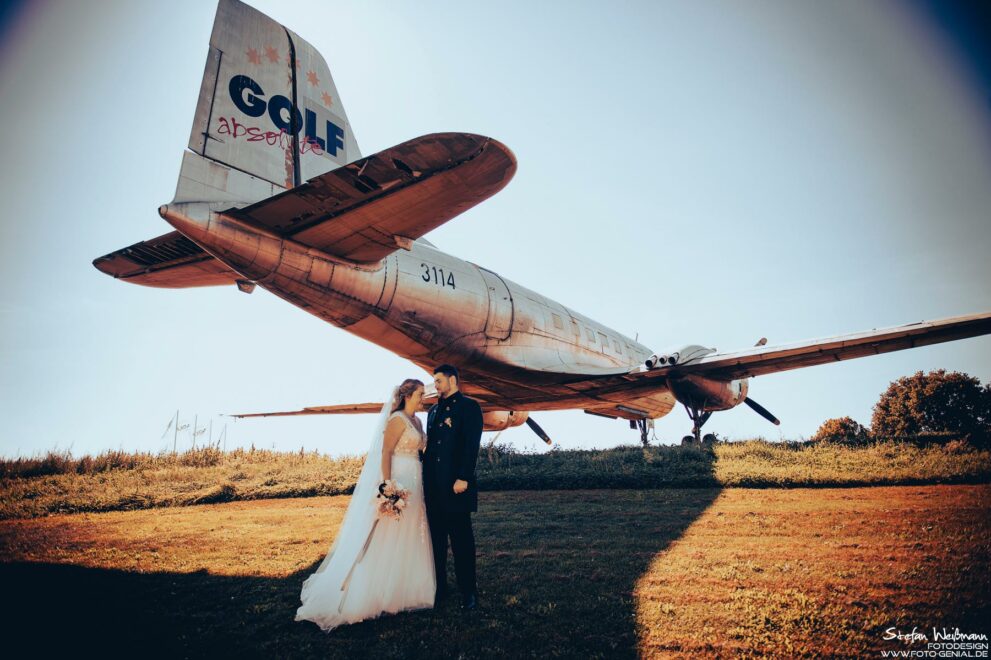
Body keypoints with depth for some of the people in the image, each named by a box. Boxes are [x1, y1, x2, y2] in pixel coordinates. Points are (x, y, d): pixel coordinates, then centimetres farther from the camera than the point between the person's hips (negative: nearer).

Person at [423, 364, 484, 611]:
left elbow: (472, 444, -12)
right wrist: (424, 477, 13)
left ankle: (468, 592, 12)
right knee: (436, 539, 11)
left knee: (461, 538, 1)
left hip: (456, 484, -7)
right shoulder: (433, 410, 18)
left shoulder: (469, 406, -4)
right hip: (433, 486, 7)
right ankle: (438, 588, 21)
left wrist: (463, 478, -19)